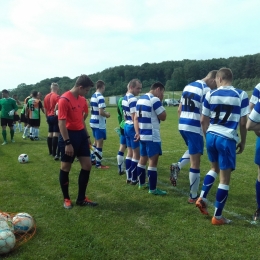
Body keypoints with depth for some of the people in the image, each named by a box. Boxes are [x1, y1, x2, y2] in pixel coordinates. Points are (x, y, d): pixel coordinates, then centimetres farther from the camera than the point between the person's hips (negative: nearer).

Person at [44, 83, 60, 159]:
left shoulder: (46, 97, 10)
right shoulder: (57, 96, -12)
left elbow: (45, 109, 16)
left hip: (49, 117, 8)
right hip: (56, 117, -8)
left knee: (50, 134, 14)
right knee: (56, 135, -9)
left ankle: (50, 151, 23)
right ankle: (54, 154, -12)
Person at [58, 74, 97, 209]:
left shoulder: (82, 100, 8)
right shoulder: (64, 100, -17)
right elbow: (61, 123, -19)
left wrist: (87, 136, 17)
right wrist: (67, 143, -22)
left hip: (81, 134, 8)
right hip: (69, 135, -8)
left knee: (87, 165, 6)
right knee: (66, 168, 6)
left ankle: (81, 199, 18)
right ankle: (66, 199, 22)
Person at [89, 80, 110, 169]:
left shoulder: (93, 96, 10)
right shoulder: (100, 97, -19)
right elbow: (101, 112, -25)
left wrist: (104, 113, 15)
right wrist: (107, 114, -6)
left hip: (93, 122, 9)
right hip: (99, 124, -9)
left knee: (96, 142, 21)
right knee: (100, 143, -1)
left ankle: (92, 159, 29)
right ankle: (98, 164, 5)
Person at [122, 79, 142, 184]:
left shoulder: (124, 98, 11)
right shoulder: (133, 99, -19)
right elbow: (134, 117, -22)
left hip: (127, 126, 10)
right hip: (133, 128, -10)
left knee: (130, 152, 15)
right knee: (137, 154, -1)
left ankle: (129, 177, 21)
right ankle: (134, 179, 5)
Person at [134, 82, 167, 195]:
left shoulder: (140, 99, 13)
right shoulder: (155, 100, -15)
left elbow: (136, 118, 12)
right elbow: (163, 117, -10)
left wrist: (137, 132, 8)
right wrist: (161, 102, -1)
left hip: (142, 135, 9)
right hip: (152, 136, -9)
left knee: (143, 159, 18)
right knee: (153, 161, -4)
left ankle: (142, 183, 30)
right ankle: (153, 189, 0)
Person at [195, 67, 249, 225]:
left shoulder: (210, 95, 4)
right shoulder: (241, 95, -3)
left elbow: (203, 120, 8)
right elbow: (243, 123, -3)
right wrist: (243, 142, 10)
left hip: (211, 136, 4)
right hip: (227, 139, -4)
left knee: (215, 168, 29)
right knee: (225, 179, 5)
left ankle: (202, 198, 20)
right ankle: (218, 217, 13)